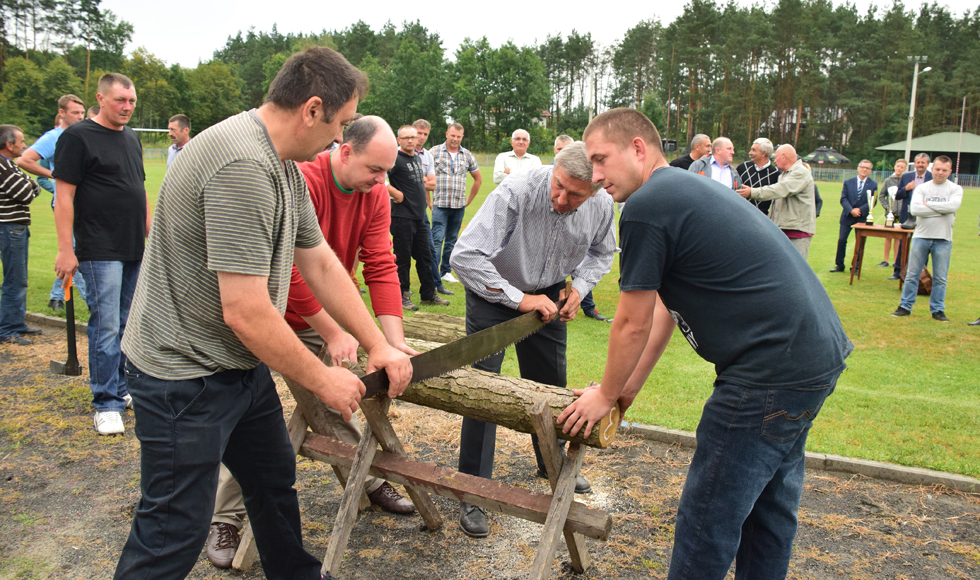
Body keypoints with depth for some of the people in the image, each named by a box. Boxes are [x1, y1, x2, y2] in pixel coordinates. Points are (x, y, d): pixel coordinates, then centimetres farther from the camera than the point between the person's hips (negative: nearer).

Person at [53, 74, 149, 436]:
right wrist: (65, 250, -14)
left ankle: (121, 388, 26)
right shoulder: (78, 137, -6)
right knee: (105, 326, -6)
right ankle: (107, 404, 2)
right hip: (100, 252, -7)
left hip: (135, 250, 7)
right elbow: (64, 195, -10)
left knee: (126, 324, 13)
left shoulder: (131, 138, 16)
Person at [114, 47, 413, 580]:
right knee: (173, 534, 3)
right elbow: (245, 311, -29)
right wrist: (322, 379, -16)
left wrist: (379, 345, 7)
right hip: (186, 373, -10)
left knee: (275, 479, 22)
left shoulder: (285, 166, 6)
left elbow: (321, 263, 10)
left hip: (242, 365, 10)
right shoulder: (243, 167, -28)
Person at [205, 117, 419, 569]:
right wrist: (333, 333, -25)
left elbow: (381, 267, -11)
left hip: (314, 325, 6)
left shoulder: (375, 194, -7)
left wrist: (395, 342, -19)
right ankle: (225, 519, 17)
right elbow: (292, 272, -29)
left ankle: (370, 481, 32)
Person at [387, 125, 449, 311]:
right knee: (403, 258, -1)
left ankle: (429, 294, 23)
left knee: (425, 256, 13)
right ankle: (402, 297, 9)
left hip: (419, 216, 8)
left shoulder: (418, 158, 15)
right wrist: (395, 193, -19)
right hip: (402, 217, -8)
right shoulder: (396, 158, -11)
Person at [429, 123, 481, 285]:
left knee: (452, 240, 10)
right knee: (437, 239, -10)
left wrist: (469, 200, 15)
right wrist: (428, 201, -4)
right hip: (440, 204, -4)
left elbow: (478, 178, 20)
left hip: (459, 205, 4)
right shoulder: (435, 152, 0)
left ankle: (446, 272, 20)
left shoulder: (467, 155, 10)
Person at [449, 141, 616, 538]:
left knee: (551, 383, 15)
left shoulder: (602, 206, -18)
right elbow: (465, 257, -37)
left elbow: (602, 252, 6)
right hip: (494, 292, -5)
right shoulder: (516, 192, -35)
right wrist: (518, 299, -35)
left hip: (547, 295, 5)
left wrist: (579, 287, -11)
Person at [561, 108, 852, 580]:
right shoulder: (688, 189, 17)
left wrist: (606, 395, 9)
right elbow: (667, 307, 20)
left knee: (708, 517, 4)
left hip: (773, 372, -10)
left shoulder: (646, 208, -14)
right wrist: (630, 386, 23)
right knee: (770, 501, 24)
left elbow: (633, 324, -7)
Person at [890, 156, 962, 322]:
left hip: (943, 239, 0)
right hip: (921, 236, 1)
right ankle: (905, 306, 14)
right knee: (912, 274, 4)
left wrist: (927, 204, -10)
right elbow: (914, 209, -12)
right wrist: (942, 210, -11)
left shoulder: (955, 189, 4)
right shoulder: (922, 188, 5)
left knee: (940, 278, 5)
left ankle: (937, 310, 16)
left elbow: (953, 206, -17)